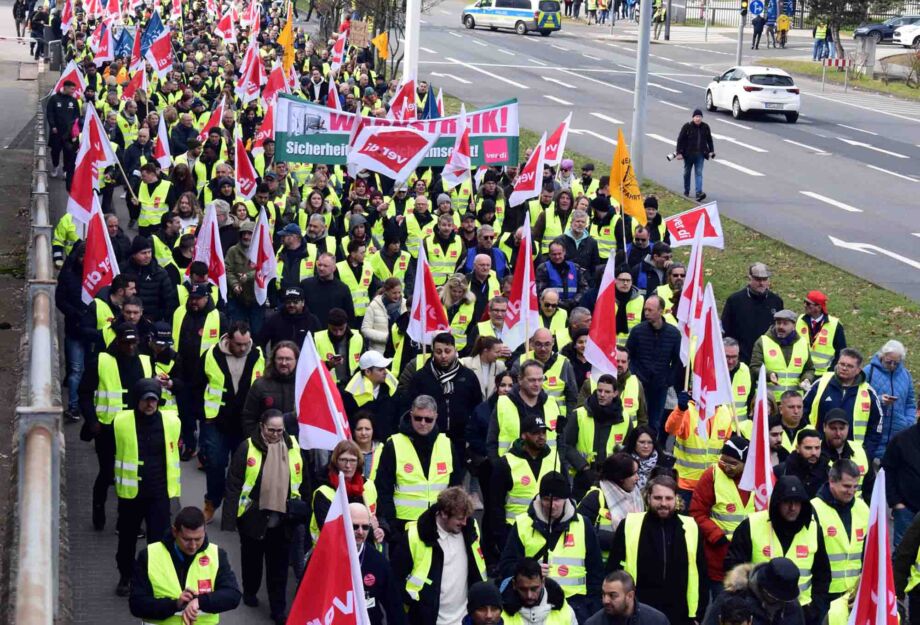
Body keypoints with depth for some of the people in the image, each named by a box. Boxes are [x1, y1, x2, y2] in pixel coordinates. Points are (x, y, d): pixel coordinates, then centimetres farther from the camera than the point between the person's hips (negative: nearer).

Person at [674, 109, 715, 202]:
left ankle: (699, 193, -17)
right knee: (687, 172, 13)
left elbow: (709, 140, 13)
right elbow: (680, 140, -8)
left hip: (700, 154, 1)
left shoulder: (705, 127, 2)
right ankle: (686, 191, 31)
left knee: (698, 173, -8)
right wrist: (679, 152, -12)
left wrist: (711, 151, 9)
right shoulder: (687, 127, -9)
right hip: (688, 154, -1)